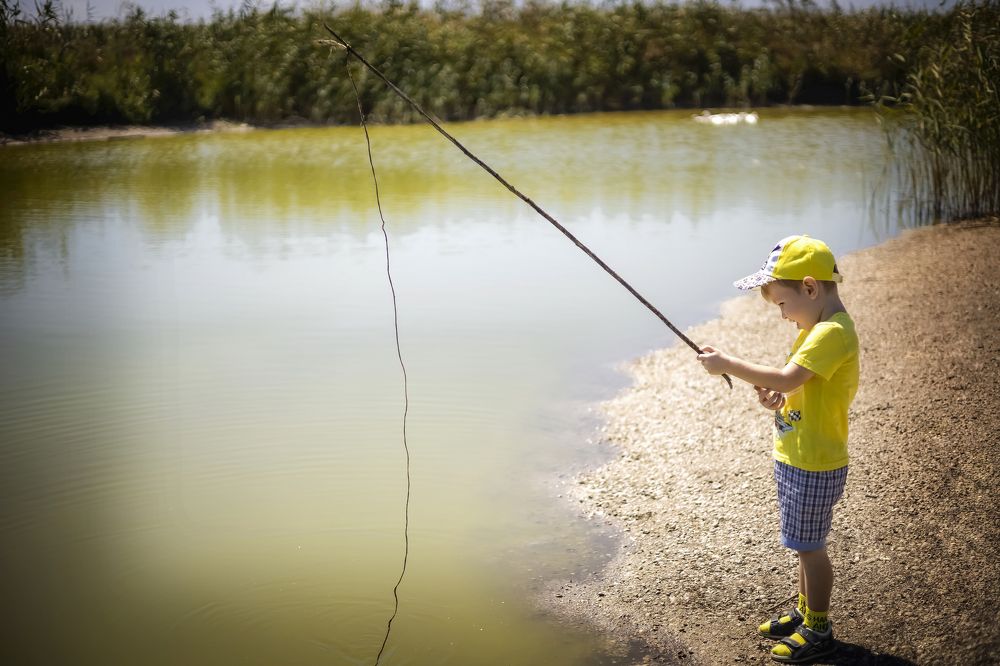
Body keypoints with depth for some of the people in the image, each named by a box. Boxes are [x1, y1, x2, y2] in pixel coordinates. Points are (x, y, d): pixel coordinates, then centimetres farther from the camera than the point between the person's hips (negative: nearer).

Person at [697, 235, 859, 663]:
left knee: (809, 546, 3)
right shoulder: (819, 329, 9)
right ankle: (804, 612, 37)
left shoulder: (833, 333, -24)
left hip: (813, 466, -10)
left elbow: (788, 378, -34)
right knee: (806, 544, 21)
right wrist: (779, 398, 0)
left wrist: (727, 365, -27)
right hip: (796, 459, 10)